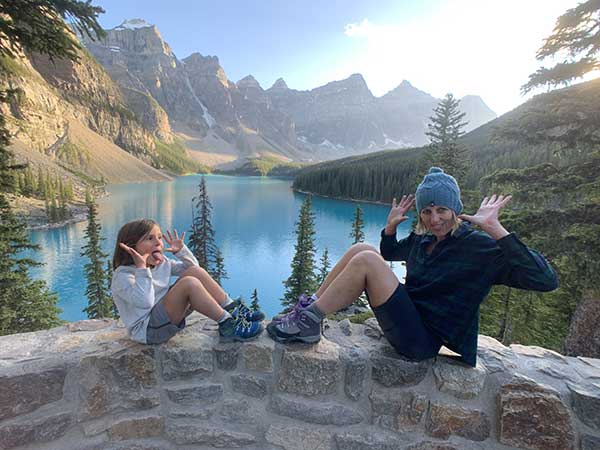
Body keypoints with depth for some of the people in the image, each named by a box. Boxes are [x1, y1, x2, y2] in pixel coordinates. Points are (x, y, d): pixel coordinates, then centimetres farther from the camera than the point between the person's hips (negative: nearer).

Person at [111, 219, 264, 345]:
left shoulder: (161, 263, 9)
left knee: (196, 271, -9)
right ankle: (227, 325, -25)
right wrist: (141, 268, -31)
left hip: (165, 316, 8)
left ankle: (233, 309, -10)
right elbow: (144, 302, -31)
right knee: (189, 283, -30)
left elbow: (191, 266, 16)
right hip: (147, 330, -8)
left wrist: (180, 250, 0)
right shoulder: (122, 276, -15)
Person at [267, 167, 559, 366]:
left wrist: (495, 229, -28)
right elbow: (389, 252, 28)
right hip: (408, 320, 7)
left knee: (367, 260, -23)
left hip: (423, 339, -7)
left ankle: (308, 322, -11)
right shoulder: (421, 240, 8)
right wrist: (391, 226, 9)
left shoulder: (479, 247, -12)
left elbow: (546, 280, -23)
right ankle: (309, 309, -1)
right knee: (362, 249, -4)